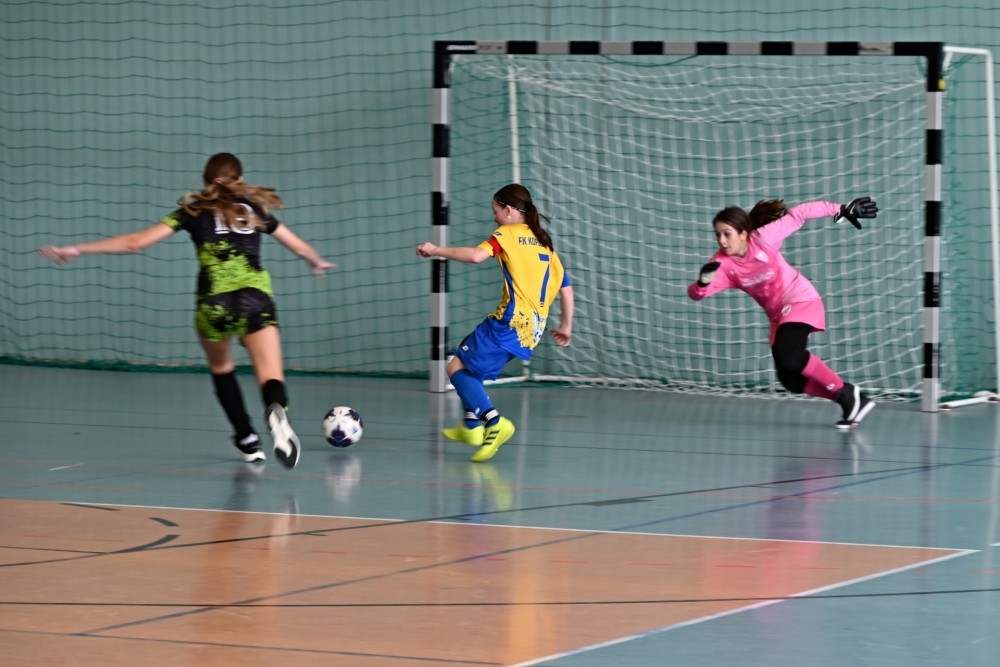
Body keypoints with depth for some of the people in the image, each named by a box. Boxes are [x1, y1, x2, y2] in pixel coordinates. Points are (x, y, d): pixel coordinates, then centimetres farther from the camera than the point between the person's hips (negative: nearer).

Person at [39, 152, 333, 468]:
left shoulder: (194, 211, 17)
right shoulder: (255, 209, 22)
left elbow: (135, 242, 10)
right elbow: (299, 246, 35)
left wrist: (78, 249, 16)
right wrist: (318, 262, 58)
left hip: (214, 303, 0)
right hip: (256, 297, 0)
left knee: (221, 368, 28)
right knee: (271, 380, -9)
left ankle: (247, 441, 26)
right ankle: (276, 408, -44)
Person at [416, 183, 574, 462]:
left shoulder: (507, 234, 1)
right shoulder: (544, 243, 22)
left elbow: (476, 255, -18)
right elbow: (566, 288, 21)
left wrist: (437, 250, -8)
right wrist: (566, 326, 30)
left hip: (510, 322, -8)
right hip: (533, 329, 8)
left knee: (457, 366, -4)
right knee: (470, 362, 24)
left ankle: (495, 423, -20)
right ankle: (472, 426, 24)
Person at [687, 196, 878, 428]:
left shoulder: (763, 238, -21)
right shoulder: (723, 264, -12)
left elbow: (799, 213, -12)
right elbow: (696, 293, -21)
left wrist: (842, 210, -9)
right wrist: (703, 281, -45)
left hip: (800, 299, -6)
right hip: (777, 314, 6)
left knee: (788, 355, -29)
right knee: (790, 381, -2)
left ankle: (845, 393, -15)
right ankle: (853, 401, 10)